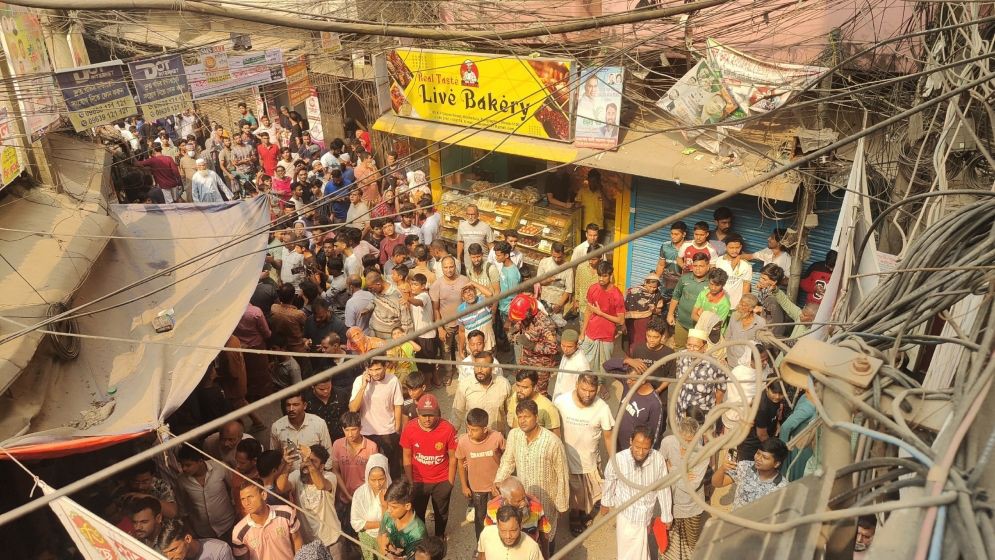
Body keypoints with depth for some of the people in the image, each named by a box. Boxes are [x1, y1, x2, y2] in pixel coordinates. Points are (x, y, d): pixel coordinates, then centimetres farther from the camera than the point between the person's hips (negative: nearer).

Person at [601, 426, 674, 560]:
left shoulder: (658, 459, -25)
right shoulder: (618, 460, -28)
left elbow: (663, 488, -8)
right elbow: (610, 482, -6)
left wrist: (666, 516, 3)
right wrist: (606, 503, 11)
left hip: (646, 514, 1)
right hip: (626, 513, -1)